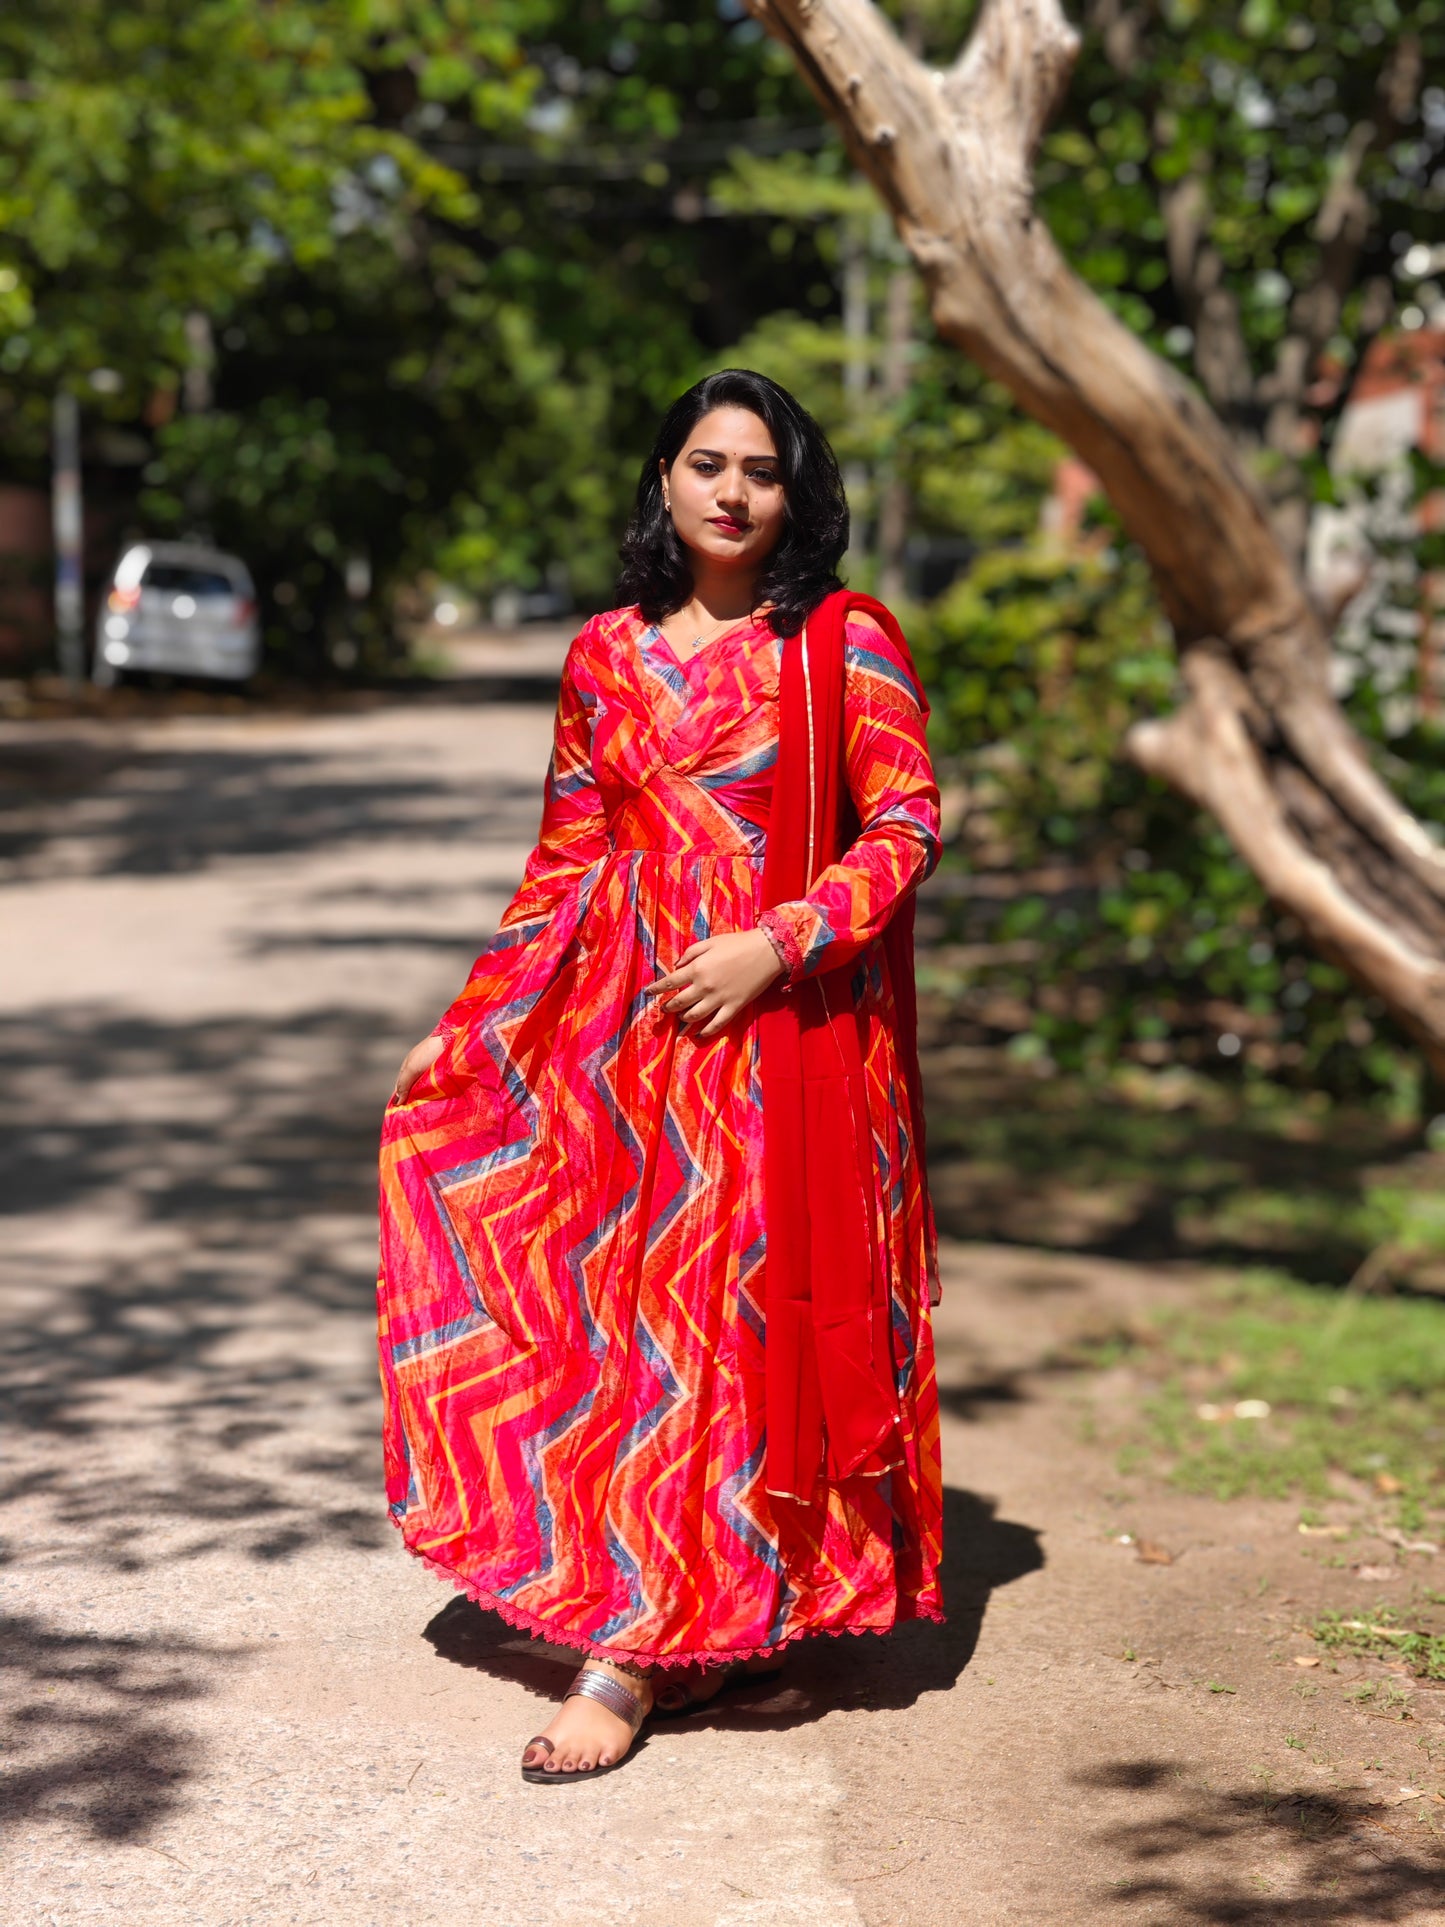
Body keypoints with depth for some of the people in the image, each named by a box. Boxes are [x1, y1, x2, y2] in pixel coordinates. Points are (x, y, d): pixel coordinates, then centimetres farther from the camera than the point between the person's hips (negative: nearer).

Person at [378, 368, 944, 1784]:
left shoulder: (848, 644, -1)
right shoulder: (607, 657, 11)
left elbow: (906, 829, -5)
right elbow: (570, 862, 15)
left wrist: (776, 945, -16)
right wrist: (468, 1023, 12)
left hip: (786, 1025, -4)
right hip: (629, 1027, 5)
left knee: (729, 1309, -6)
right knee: (632, 1298, 4)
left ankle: (631, 1656, -4)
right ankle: (725, 1626, 17)